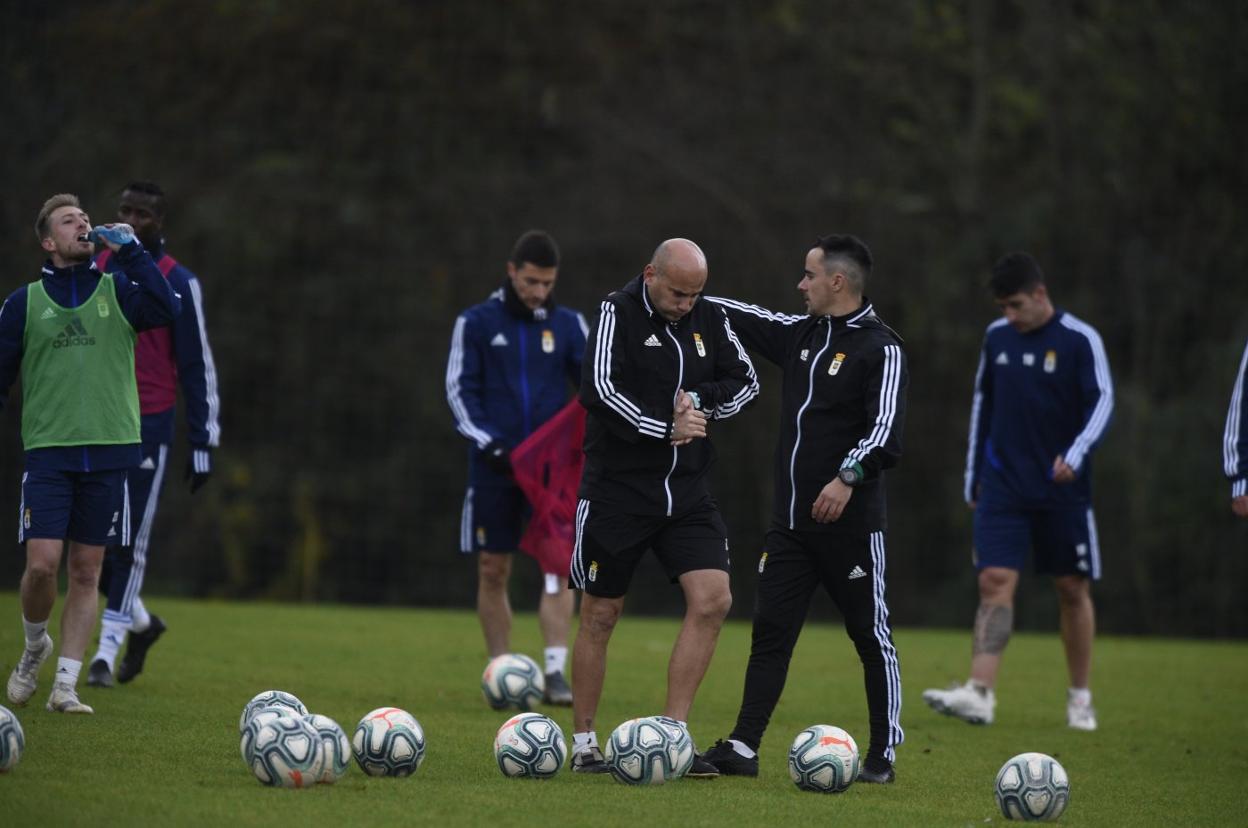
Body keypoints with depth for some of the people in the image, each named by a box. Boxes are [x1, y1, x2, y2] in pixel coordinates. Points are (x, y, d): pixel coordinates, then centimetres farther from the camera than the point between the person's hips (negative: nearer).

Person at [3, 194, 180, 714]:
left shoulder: (117, 291, 6)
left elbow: (165, 309, -14)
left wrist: (130, 250, -14)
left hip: (108, 452, 1)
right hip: (48, 451, -1)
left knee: (86, 572, 2)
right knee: (42, 564, -11)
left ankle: (65, 685, 8)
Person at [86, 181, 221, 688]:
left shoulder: (179, 285, -4)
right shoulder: (94, 271, 7)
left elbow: (197, 367, -2)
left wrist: (202, 444, -4)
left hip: (148, 427, -4)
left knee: (129, 541, -6)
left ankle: (107, 652, -2)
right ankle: (142, 622, 28)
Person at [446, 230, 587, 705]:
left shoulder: (568, 325, 8)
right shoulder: (477, 323, 3)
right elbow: (459, 389, -1)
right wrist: (487, 442, -14)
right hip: (495, 464, 0)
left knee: (558, 565, -11)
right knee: (493, 572, 3)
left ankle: (555, 673, -14)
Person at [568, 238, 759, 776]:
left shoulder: (709, 319, 6)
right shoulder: (619, 312, -9)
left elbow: (746, 382, 13)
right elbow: (598, 389, -20)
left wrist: (698, 399, -6)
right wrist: (667, 428, -20)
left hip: (687, 490, 4)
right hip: (617, 487, -4)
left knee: (712, 600, -10)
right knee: (600, 616, 3)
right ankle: (584, 745, 15)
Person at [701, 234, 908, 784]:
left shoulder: (880, 349, -10)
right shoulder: (799, 334, 13)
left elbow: (885, 429, -19)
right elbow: (741, 318, 24)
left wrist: (849, 476, -31)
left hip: (849, 524, -7)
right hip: (791, 522, 7)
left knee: (871, 636, 1)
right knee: (770, 632, 3)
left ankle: (883, 757, 7)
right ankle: (742, 748, 4)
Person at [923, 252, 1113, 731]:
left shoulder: (1080, 341, -7)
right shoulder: (997, 337, 7)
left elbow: (1102, 403, -10)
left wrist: (1075, 454, -27)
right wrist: (974, 478, 16)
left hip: (1063, 491, -2)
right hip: (1003, 488, 3)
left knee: (1073, 589, 6)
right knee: (995, 582, -11)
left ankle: (1080, 699, 20)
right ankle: (980, 694, -21)